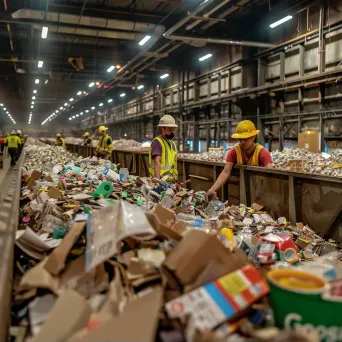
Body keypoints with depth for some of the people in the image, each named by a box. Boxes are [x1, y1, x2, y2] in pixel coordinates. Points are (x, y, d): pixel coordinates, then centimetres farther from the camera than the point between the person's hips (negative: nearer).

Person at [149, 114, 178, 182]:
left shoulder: (172, 143, 17)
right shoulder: (157, 142, -9)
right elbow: (157, 162, -19)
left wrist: (175, 179, 14)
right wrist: (158, 180, -28)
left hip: (172, 181, 8)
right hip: (162, 180, -7)